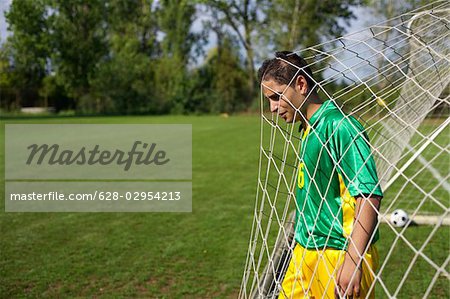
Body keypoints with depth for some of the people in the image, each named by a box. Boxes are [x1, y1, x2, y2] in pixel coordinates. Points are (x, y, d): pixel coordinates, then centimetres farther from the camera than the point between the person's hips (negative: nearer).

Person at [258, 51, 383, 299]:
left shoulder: (339, 126, -17)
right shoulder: (308, 131, 12)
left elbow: (368, 194, -22)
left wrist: (352, 261, -26)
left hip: (338, 257, -9)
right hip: (305, 254, 9)